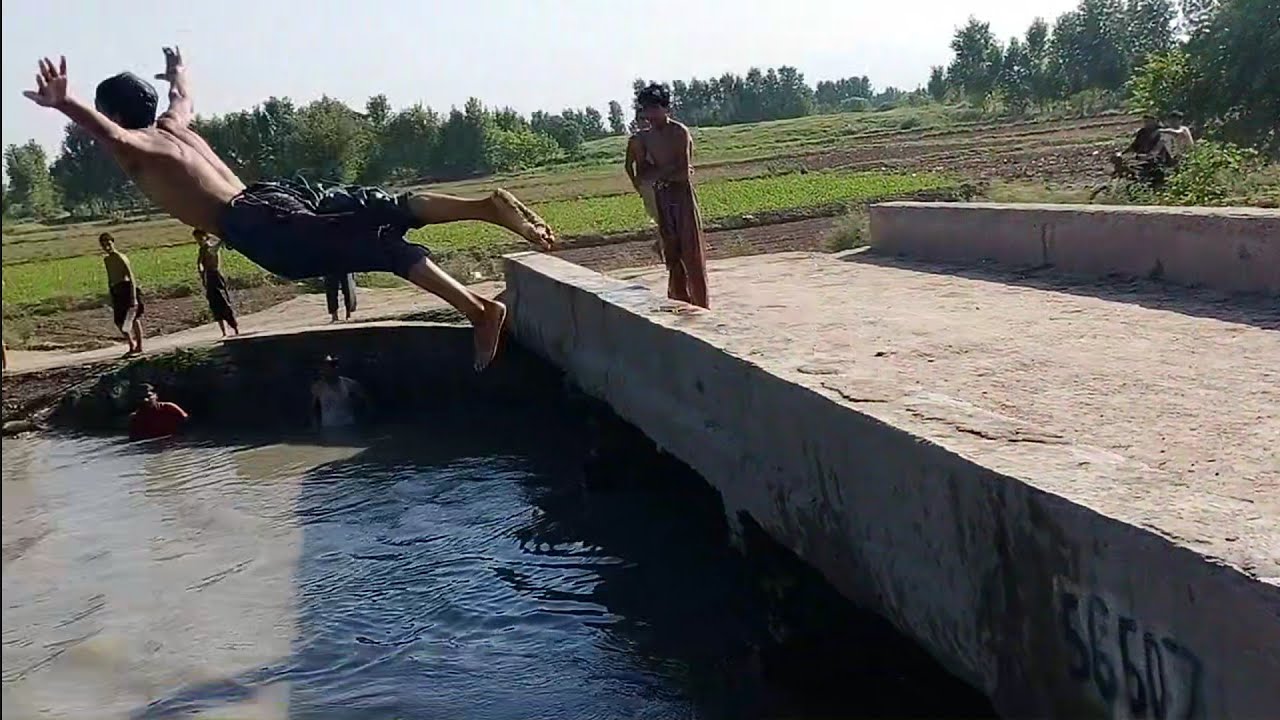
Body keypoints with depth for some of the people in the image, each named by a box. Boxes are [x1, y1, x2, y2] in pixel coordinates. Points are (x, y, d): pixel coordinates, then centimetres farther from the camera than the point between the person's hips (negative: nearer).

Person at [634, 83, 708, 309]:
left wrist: (658, 174, -4)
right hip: (661, 197, 7)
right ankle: (680, 303, 19)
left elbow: (683, 172, -18)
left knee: (691, 254, -3)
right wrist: (667, 170, -8)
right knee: (672, 254, 11)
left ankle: (701, 305, 3)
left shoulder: (679, 133, -12)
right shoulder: (647, 137, 9)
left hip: (682, 195, -7)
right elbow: (643, 175, 10)